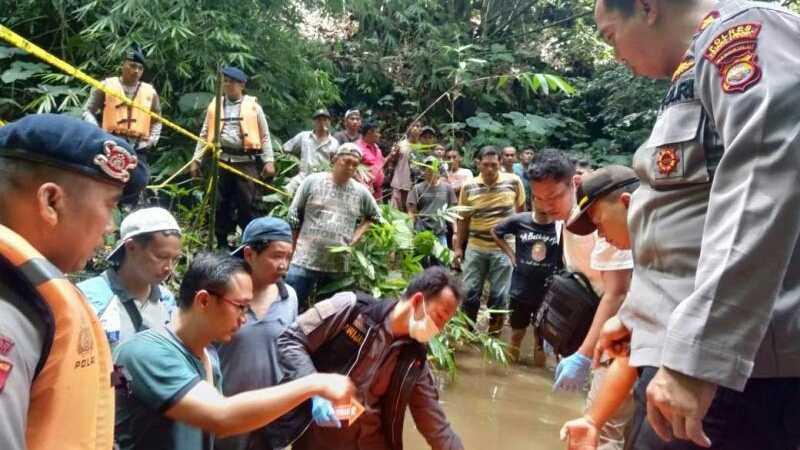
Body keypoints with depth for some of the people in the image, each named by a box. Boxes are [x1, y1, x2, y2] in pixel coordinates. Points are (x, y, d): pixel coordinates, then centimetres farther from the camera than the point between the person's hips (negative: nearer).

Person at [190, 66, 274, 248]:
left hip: (246, 162, -3)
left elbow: (264, 136, 2)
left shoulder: (253, 106, 4)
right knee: (221, 204, 8)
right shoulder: (215, 105, 11)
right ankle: (222, 243, 19)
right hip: (221, 161, 3)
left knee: (247, 204, -1)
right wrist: (196, 160, 7)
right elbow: (205, 134, 13)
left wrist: (269, 161, -7)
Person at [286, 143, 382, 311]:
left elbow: (374, 216, 20)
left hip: (339, 267, 3)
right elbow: (293, 216, 3)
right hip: (304, 262, -2)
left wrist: (356, 236, 5)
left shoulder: (361, 192, 6)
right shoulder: (312, 181, -1)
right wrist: (292, 250, 3)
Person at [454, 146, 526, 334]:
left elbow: (521, 213, 6)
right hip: (475, 248, 1)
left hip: (504, 248, -1)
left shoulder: (514, 182, -7)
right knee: (469, 292, 7)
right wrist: (458, 247, 6)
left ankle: (494, 333, 24)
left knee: (498, 296, 7)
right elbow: (463, 219, 6)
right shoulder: (468, 187, -4)